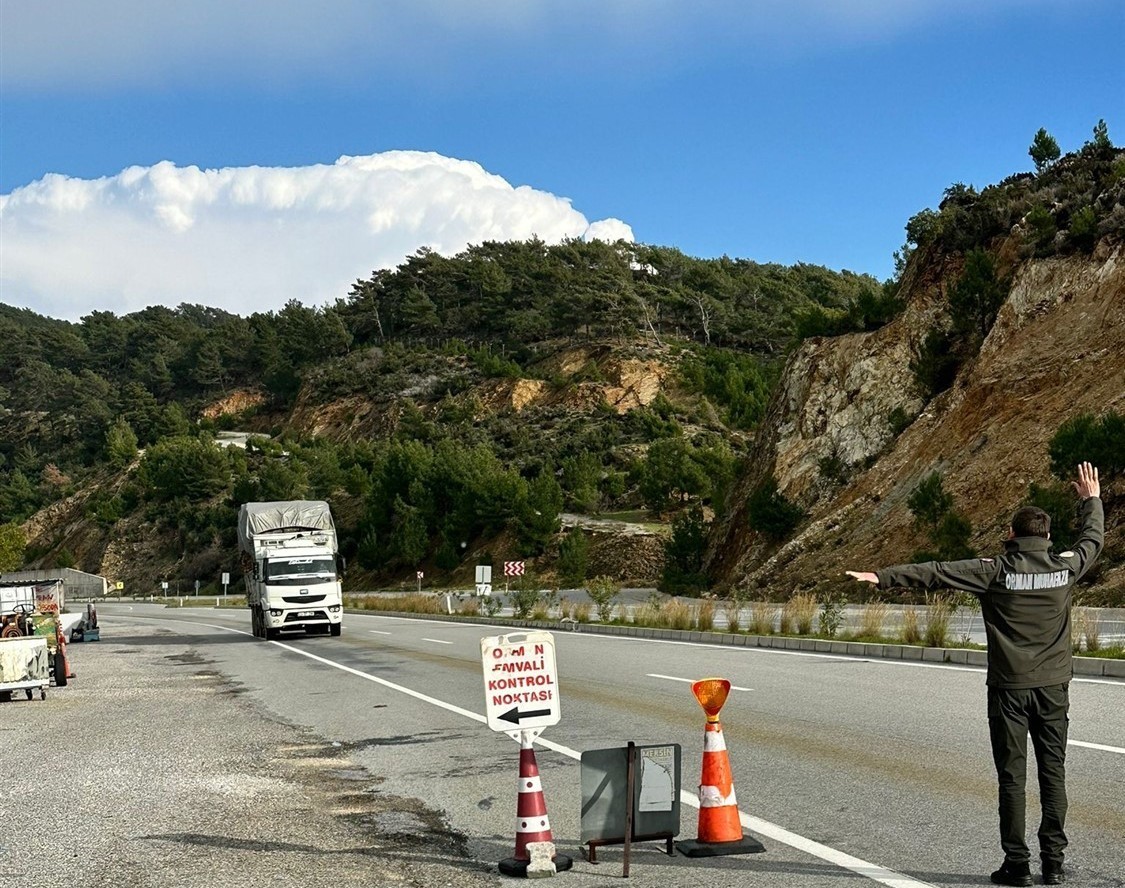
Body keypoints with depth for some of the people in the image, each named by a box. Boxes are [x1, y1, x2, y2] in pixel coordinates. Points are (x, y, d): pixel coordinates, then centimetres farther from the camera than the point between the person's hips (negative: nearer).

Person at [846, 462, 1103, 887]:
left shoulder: (997, 570, -9)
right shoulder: (1065, 566, 0)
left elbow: (936, 573, -12)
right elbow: (1092, 541, 21)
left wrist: (883, 578, -9)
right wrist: (1092, 499, 37)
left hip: (1009, 688, -3)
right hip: (1054, 687, 3)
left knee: (1012, 776, 2)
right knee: (1053, 773, 7)